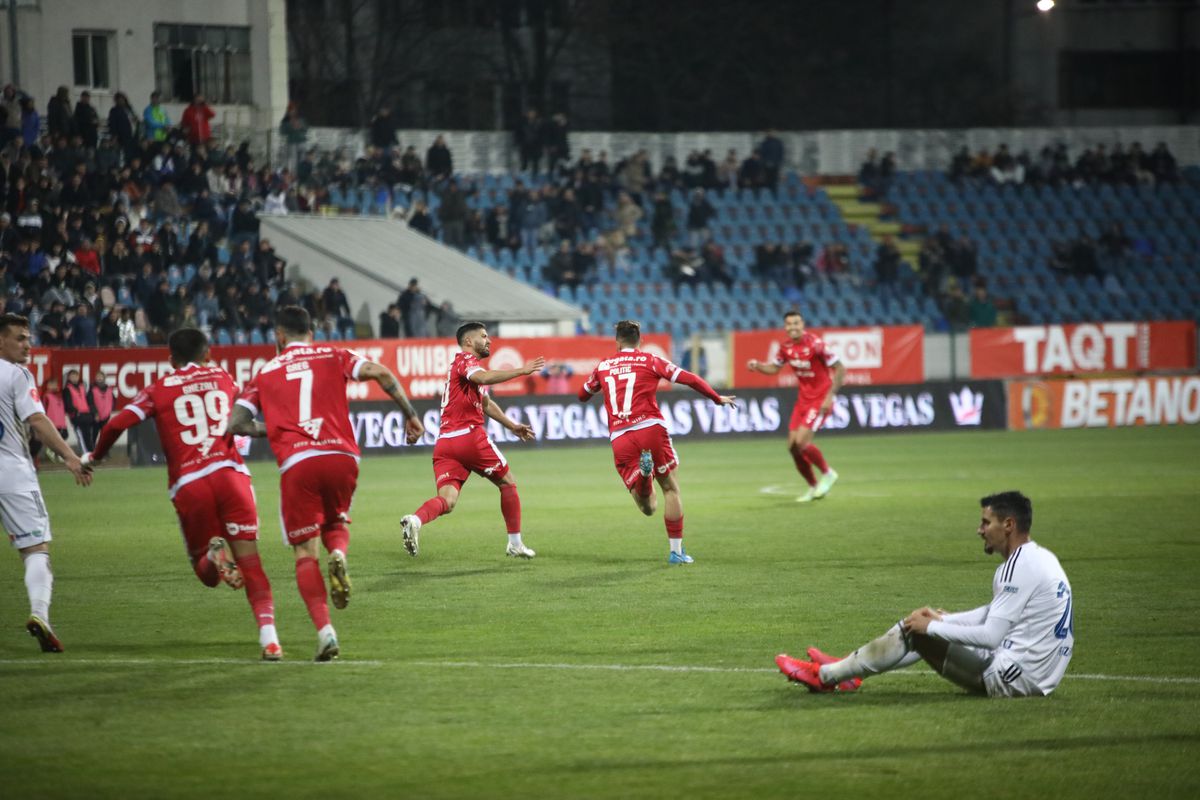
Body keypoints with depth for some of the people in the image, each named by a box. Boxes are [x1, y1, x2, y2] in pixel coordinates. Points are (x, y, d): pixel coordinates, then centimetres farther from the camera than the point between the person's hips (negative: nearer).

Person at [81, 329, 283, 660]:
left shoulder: (159, 390, 10)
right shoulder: (224, 379, 17)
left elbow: (117, 424, 0)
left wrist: (95, 456, 16)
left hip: (188, 485, 0)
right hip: (230, 473, 0)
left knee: (207, 573, 16)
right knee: (249, 561, 1)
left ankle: (213, 554, -20)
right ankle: (268, 633, -19)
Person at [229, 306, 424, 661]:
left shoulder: (265, 373, 16)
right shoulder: (332, 356, 15)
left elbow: (236, 423, 10)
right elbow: (381, 373, -1)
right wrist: (410, 414, 4)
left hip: (296, 463, -1)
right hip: (342, 455, 2)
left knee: (305, 553, 4)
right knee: (335, 525, 26)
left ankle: (324, 630, -12)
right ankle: (338, 556, -10)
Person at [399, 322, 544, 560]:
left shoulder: (467, 364, 28)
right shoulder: (465, 360, -1)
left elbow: (486, 404, 41)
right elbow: (484, 377, -25)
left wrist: (512, 426, 44)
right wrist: (521, 371, -23)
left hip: (444, 442, 8)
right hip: (469, 436, -8)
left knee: (446, 501, -7)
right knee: (507, 483, 11)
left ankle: (416, 520, -36)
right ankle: (515, 544, 18)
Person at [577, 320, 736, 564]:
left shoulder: (603, 366, 17)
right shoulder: (649, 360, 10)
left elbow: (582, 395, 32)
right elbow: (689, 379, 6)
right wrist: (717, 399, 19)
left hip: (619, 439, 2)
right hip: (650, 429, -2)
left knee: (647, 508, 6)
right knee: (670, 489, 15)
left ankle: (643, 471, -27)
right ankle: (676, 551, 9)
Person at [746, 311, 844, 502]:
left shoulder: (815, 344, -19)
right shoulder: (786, 346, 0)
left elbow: (840, 369, -16)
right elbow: (774, 368, 16)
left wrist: (830, 396, -21)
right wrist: (757, 365, -4)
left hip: (820, 400, -7)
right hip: (803, 399, 7)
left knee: (801, 442, -19)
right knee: (793, 446, 3)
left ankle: (828, 474, 5)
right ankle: (813, 487, 20)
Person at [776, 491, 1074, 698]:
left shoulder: (1021, 567, -19)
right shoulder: (1041, 558, 12)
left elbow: (990, 636, -21)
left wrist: (932, 626, -11)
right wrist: (942, 619, 16)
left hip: (1010, 682, -10)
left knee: (914, 631, -3)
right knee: (924, 627, 20)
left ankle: (825, 676, 10)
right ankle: (847, 669, 28)